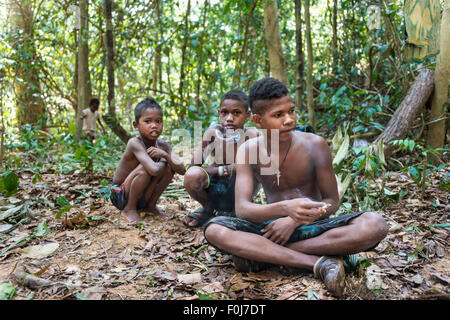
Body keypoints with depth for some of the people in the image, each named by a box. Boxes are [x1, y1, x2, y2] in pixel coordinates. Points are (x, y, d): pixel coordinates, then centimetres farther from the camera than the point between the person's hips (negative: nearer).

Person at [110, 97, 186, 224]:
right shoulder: (135, 143, -27)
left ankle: (151, 205, 5)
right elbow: (154, 170, -41)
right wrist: (163, 161, -19)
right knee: (145, 168, -31)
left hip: (141, 195, 6)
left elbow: (182, 170, -13)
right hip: (120, 195, -6)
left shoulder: (162, 145, -6)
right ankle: (129, 209, -11)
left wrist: (165, 155, -26)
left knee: (169, 168, -10)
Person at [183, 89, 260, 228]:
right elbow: (192, 167, -17)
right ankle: (208, 208, 5)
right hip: (215, 188, 1)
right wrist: (225, 170, -25)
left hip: (239, 193, 0)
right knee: (192, 175, -29)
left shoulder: (251, 134, -13)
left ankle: (236, 210, 1)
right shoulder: (213, 132, -12)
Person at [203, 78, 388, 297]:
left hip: (312, 228, 1)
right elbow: (242, 209, -19)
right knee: (214, 229, -28)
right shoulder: (249, 151, -9)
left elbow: (332, 201, -4)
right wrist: (285, 208, -39)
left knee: (375, 224, -29)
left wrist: (294, 221, -22)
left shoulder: (314, 145, -11)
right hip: (274, 226, 0)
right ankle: (319, 262, -30)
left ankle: (265, 254, -25)